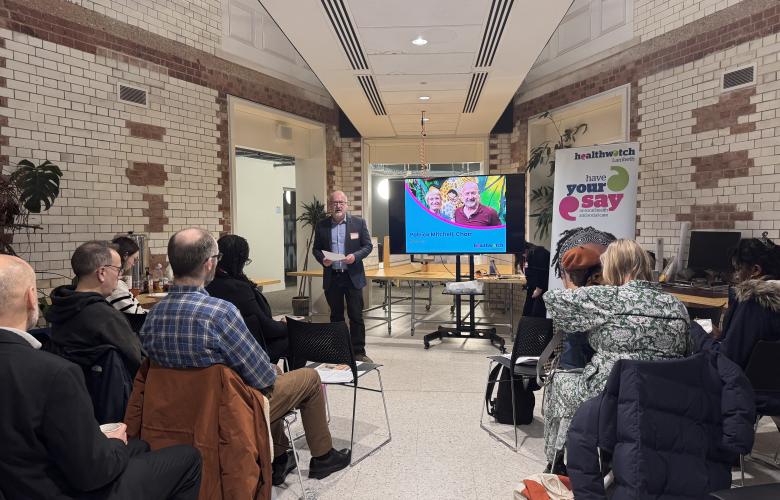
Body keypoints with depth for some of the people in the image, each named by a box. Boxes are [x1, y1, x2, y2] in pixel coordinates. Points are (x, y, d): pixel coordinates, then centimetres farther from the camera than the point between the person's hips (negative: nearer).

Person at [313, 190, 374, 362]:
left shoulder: (359, 222, 0)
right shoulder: (322, 226, 4)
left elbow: (368, 246, 1)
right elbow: (316, 249, 10)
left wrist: (355, 256, -17)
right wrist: (322, 259, -11)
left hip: (353, 276, -2)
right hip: (331, 277, 2)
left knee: (356, 316, 1)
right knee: (336, 316, 12)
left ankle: (359, 352, 10)